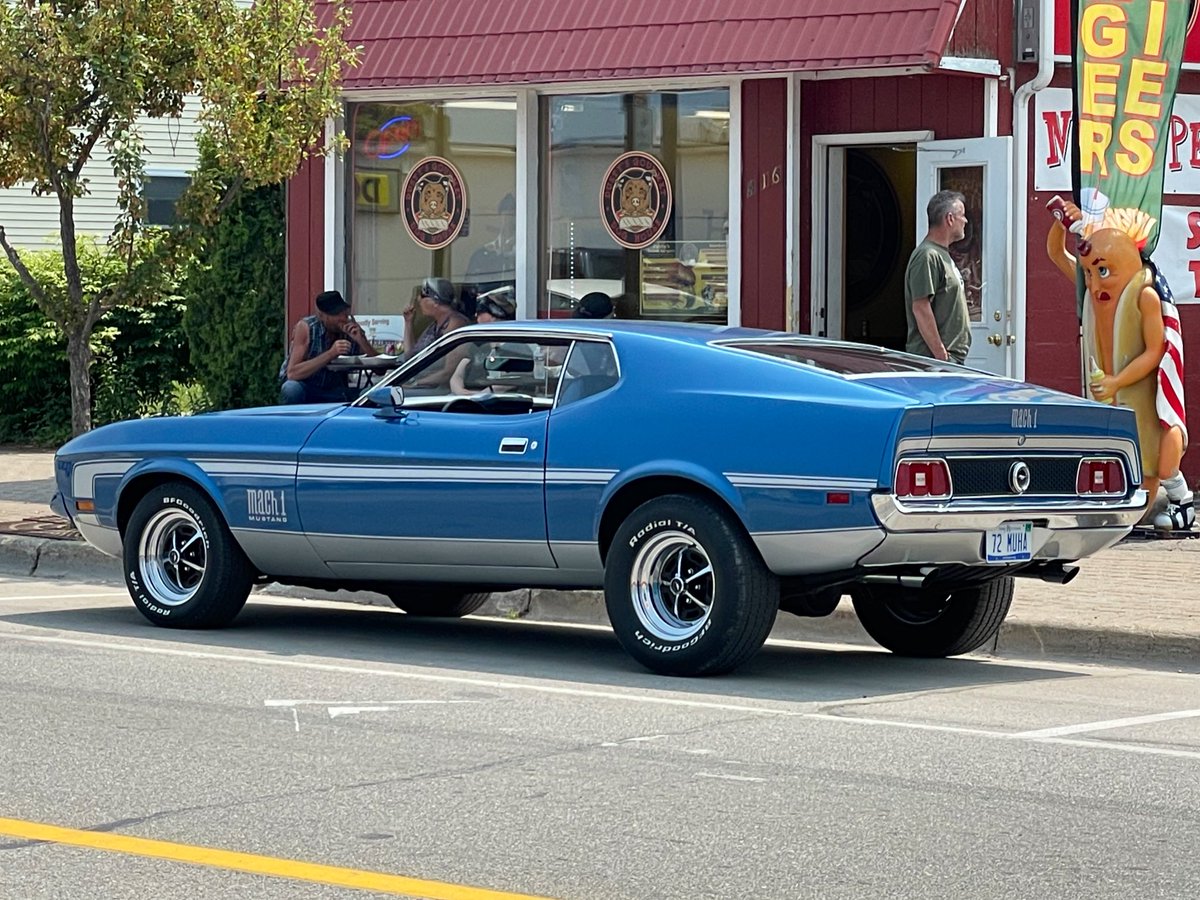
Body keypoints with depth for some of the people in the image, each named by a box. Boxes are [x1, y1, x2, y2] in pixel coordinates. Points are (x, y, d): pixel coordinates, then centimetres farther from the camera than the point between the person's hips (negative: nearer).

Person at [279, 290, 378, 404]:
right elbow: (292, 373, -28)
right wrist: (331, 354, -36)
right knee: (291, 388, -36)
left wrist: (361, 341, -27)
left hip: (334, 392, 3)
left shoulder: (352, 330, -9)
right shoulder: (305, 327, -18)